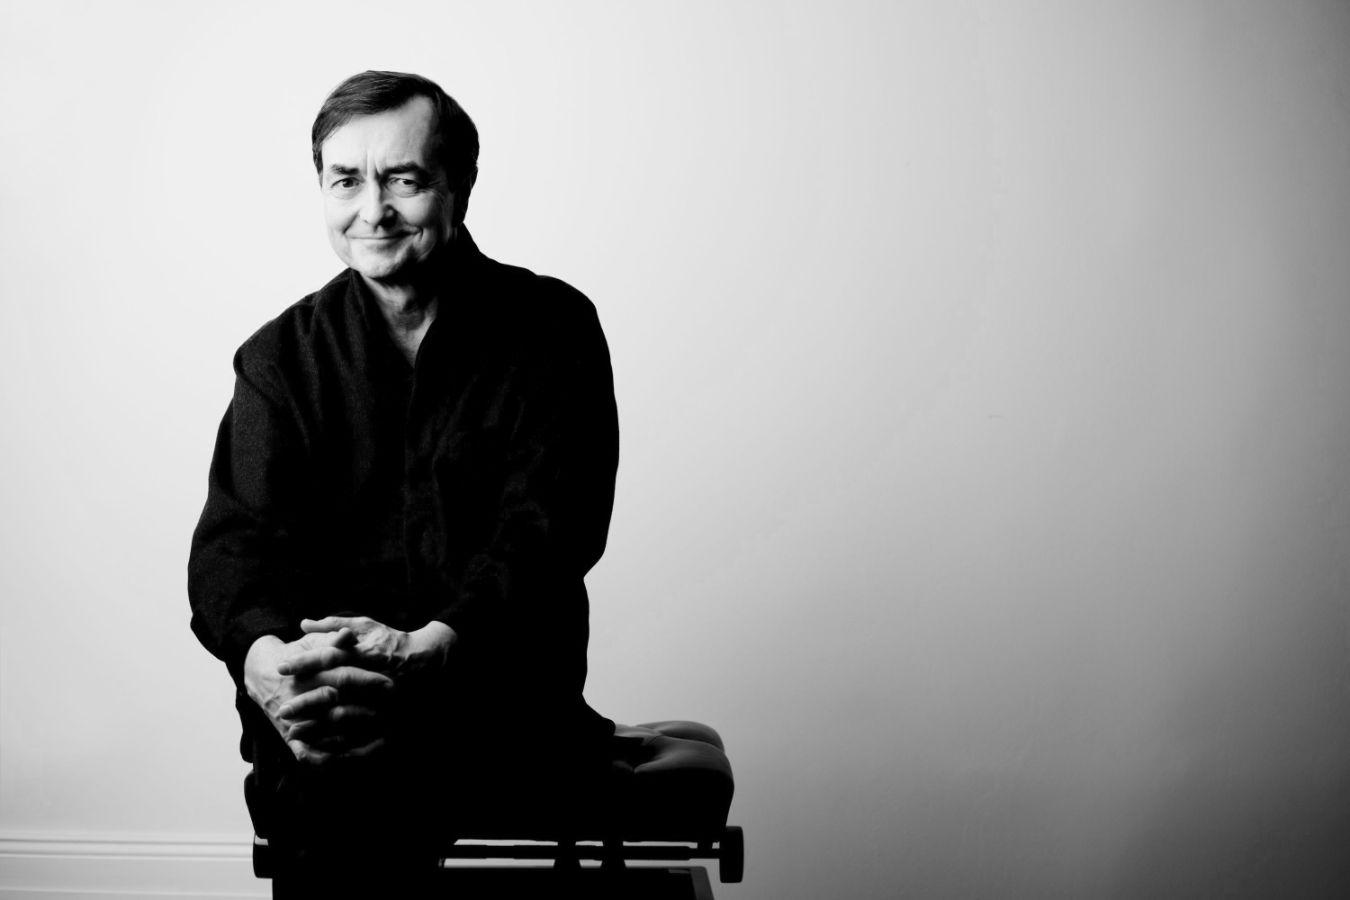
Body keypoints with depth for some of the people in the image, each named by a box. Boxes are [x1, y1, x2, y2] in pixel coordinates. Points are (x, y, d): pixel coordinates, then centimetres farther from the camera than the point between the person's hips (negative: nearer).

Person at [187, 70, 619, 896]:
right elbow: (236, 534, 0)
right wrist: (261, 655, -25)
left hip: (506, 701, -2)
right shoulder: (282, 356, 11)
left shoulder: (552, 329, 4)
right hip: (321, 700, 2)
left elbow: (548, 525, -8)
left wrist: (431, 650, -27)